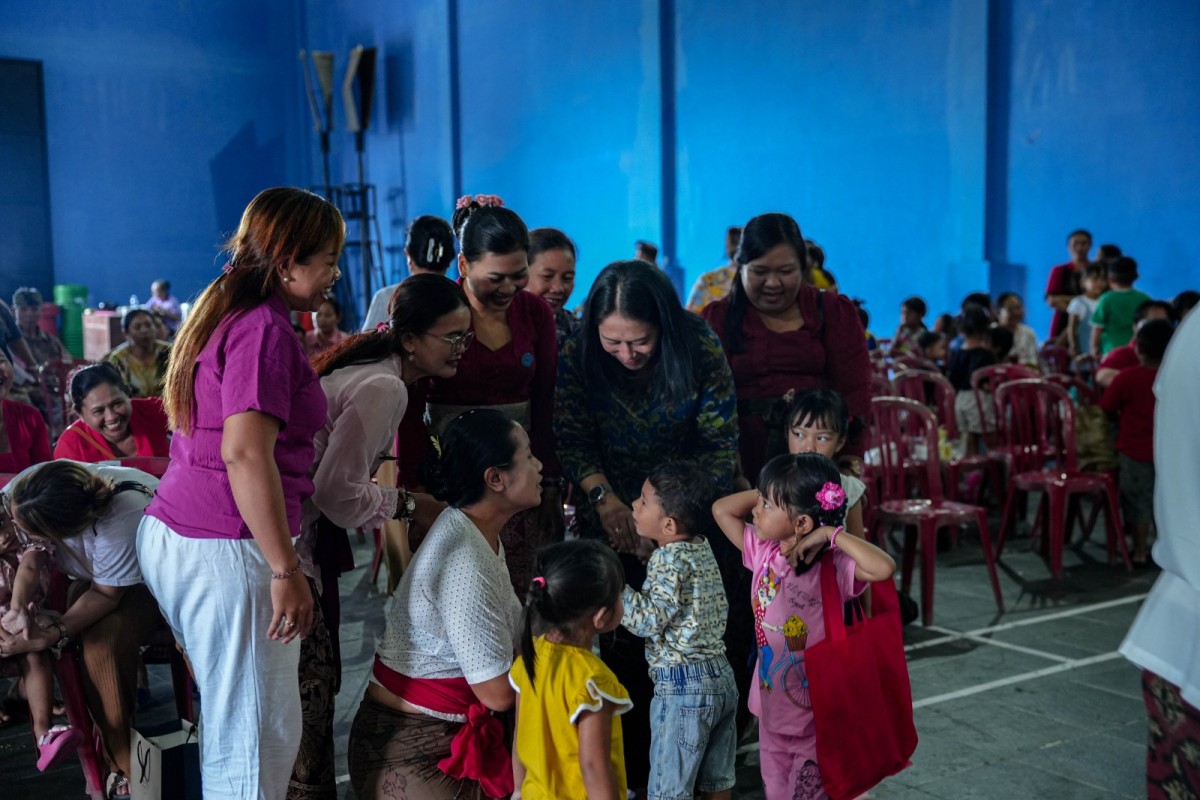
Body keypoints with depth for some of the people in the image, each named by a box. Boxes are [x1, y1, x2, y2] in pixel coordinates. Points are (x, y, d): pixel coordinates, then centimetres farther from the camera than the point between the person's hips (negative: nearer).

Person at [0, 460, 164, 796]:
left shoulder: (119, 527, -43)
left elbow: (106, 594, -26)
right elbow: (34, 553, -13)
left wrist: (50, 636, -37)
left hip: (151, 577, -6)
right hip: (93, 569, 6)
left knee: (102, 643, -31)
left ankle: (121, 764, -11)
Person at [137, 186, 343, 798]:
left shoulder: (224, 316, 16)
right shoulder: (265, 328, -14)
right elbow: (245, 454, -24)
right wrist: (286, 570, -22)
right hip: (226, 549, -10)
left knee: (232, 723, 17)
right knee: (259, 737, -1)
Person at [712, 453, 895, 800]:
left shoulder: (831, 566, -22)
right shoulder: (763, 552, -4)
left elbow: (884, 568, -39)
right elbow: (721, 509, 4)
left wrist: (830, 534, -30)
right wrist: (771, 489, -6)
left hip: (815, 717, -6)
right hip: (772, 710, 6)